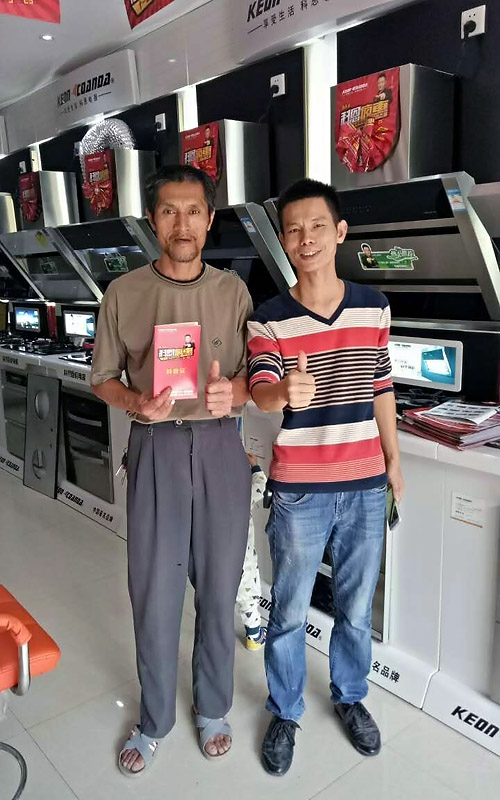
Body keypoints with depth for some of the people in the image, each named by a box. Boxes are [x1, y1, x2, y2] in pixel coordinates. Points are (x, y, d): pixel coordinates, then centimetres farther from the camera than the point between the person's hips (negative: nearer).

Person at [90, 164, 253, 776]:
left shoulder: (233, 291, 4)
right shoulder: (123, 293, 2)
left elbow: (254, 377, 4)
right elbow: (103, 377, 6)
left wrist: (231, 391, -19)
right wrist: (137, 403, -15)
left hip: (220, 446, 1)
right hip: (155, 448, 0)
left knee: (219, 586, 11)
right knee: (154, 590, 6)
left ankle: (213, 709, 35)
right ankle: (154, 720, 30)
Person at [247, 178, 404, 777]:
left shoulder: (373, 307, 1)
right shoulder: (269, 319, -8)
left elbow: (380, 390, 10)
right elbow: (260, 393, -22)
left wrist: (393, 462, 14)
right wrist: (286, 392, -46)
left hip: (364, 487, 3)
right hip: (299, 491, -2)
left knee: (356, 607, 19)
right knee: (289, 612, 13)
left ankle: (349, 697, 46)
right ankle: (284, 713, 38)